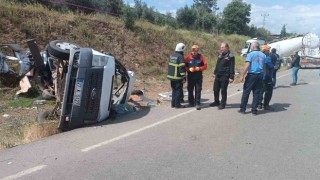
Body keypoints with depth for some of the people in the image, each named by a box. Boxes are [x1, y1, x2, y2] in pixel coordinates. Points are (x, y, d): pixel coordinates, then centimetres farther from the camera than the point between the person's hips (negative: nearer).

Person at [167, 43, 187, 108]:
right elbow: (182, 68, -19)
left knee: (174, 90, 17)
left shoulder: (172, 56, 11)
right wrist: (183, 76, -15)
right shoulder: (180, 56, -14)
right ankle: (177, 104, 4)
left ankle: (173, 103, 20)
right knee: (178, 91, 1)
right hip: (178, 77, -8)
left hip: (171, 76, 8)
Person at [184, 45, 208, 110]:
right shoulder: (188, 58, 1)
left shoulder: (201, 57, 2)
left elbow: (205, 65, 3)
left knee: (198, 90, -4)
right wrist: (189, 69, -15)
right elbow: (184, 66, 3)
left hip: (198, 77, -1)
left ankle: (197, 104, 0)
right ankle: (191, 102, 24)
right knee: (190, 90, 9)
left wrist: (199, 68, -14)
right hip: (190, 77, 1)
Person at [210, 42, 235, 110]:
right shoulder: (220, 55, 13)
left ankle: (223, 104, 12)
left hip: (225, 76, -7)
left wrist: (231, 77, -17)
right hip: (218, 76, 8)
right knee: (215, 89, 13)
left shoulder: (230, 56, -10)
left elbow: (232, 68, -14)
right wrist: (215, 72, 19)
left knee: (223, 91, 0)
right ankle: (216, 102, 29)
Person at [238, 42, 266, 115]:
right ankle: (254, 110, 10)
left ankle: (242, 109, 8)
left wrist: (242, 76, -15)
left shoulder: (250, 54, -7)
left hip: (252, 75, -5)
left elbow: (247, 65, -15)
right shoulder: (263, 55, 10)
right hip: (260, 75, 5)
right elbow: (264, 66, 12)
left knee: (246, 92, 4)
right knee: (256, 93, 8)